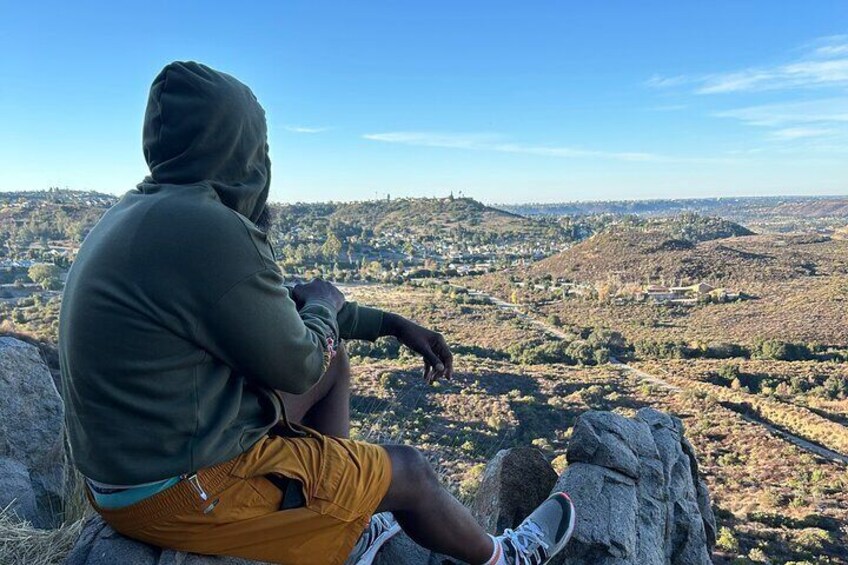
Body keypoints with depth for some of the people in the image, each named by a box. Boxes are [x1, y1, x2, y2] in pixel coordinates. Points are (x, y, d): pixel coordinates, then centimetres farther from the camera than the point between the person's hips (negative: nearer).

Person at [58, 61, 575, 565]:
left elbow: (268, 304, 10)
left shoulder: (142, 214, 5)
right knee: (408, 470, 5)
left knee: (333, 360, 17)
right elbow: (297, 366, -18)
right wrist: (325, 302, 4)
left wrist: (394, 324, 11)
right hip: (187, 493, -9)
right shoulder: (210, 232, -27)